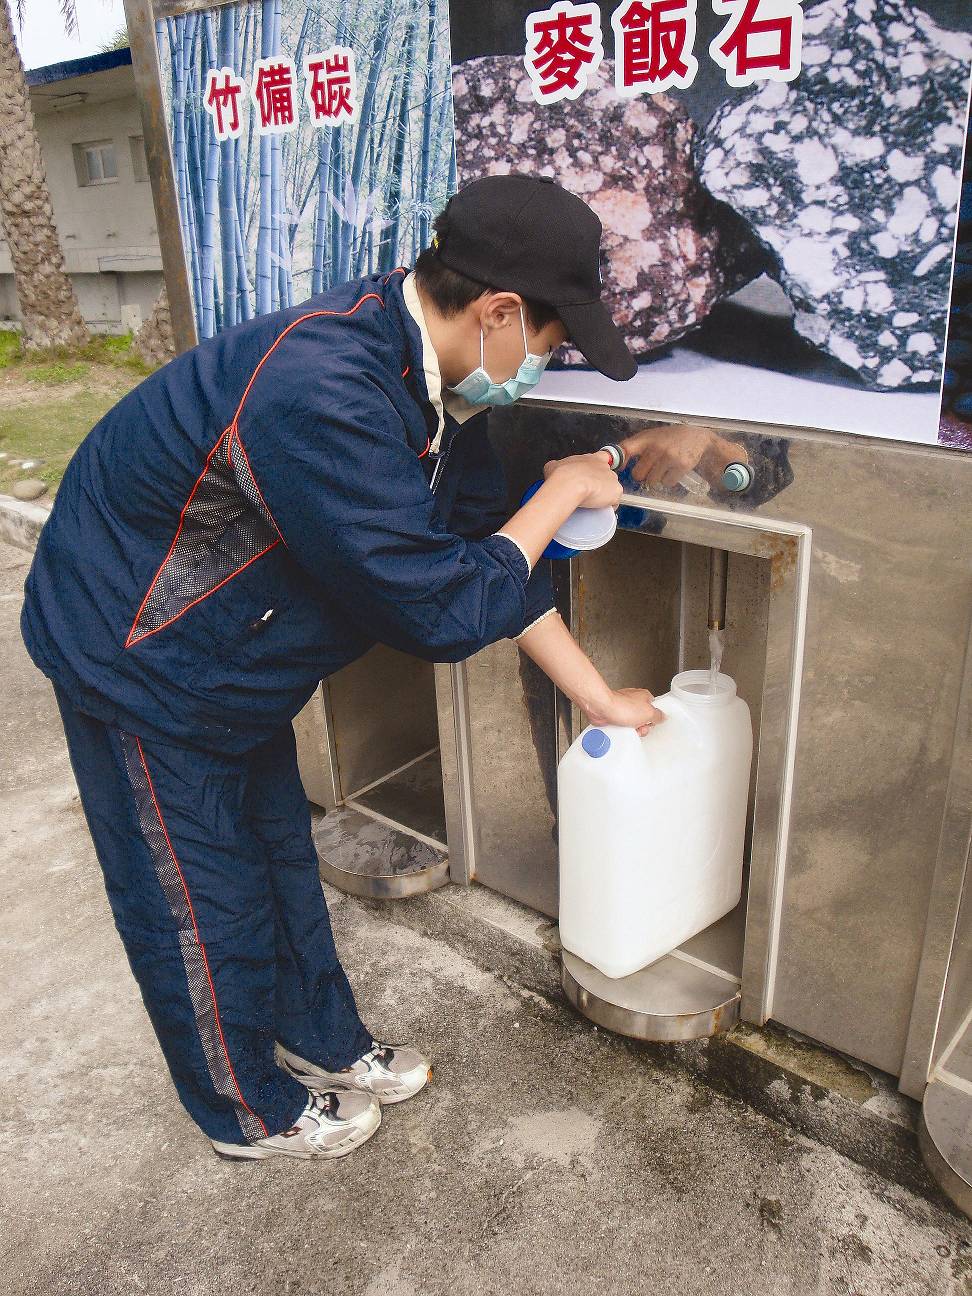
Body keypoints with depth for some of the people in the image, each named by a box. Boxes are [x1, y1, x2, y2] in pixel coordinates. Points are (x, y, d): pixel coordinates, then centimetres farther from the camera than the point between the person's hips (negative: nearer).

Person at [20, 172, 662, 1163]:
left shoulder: (425, 369, -7)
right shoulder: (321, 394, -38)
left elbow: (484, 547, 1)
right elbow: (441, 608, -32)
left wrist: (597, 694, 5)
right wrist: (562, 493, -18)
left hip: (229, 657, 9)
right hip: (136, 657, -8)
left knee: (278, 850, 22)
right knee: (198, 897, 10)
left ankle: (322, 1038, 45)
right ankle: (252, 1111, 35)